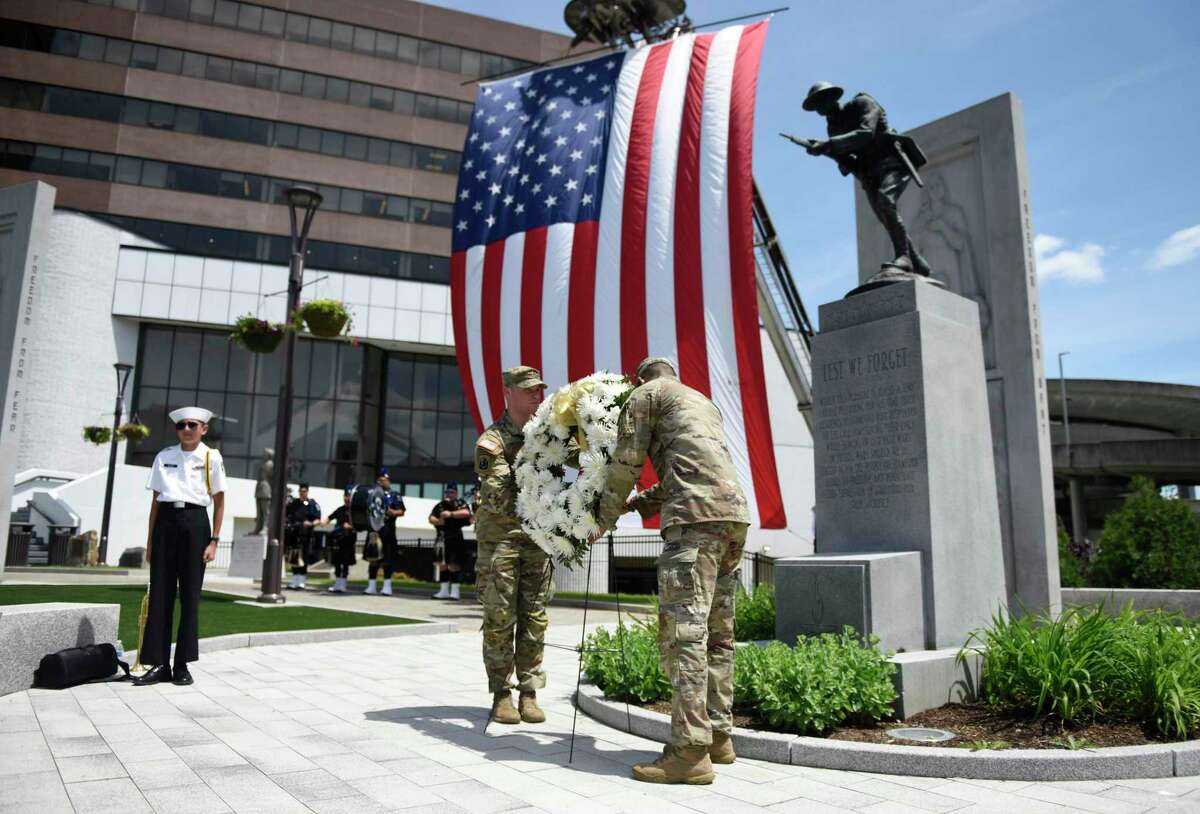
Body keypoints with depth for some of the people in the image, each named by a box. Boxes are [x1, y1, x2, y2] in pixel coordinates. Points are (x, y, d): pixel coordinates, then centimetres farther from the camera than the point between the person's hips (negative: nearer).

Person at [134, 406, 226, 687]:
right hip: (166, 521, 2)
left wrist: (214, 541, -3)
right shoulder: (163, 457, 8)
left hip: (195, 522, -2)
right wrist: (150, 540, 7)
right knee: (160, 593, 2)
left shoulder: (211, 457, 2)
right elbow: (156, 499, 10)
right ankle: (159, 664, 10)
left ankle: (182, 665, 12)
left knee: (190, 594, 2)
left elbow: (219, 502, 3)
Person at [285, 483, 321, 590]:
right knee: (293, 558, 9)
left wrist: (311, 523, -23)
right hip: (293, 535, 4)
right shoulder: (293, 503, 12)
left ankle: (301, 582, 4)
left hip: (305, 536, -4)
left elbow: (318, 520, -4)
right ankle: (294, 582, 19)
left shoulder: (313, 504, -1)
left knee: (303, 559, -3)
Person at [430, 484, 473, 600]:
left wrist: (451, 514, -21)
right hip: (443, 539, 6)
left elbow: (466, 513, -19)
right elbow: (431, 518, 6)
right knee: (443, 564, 11)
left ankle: (455, 591, -1)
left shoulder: (461, 503, 0)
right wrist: (437, 521, -15)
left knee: (454, 564, -7)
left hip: (457, 539, -6)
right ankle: (444, 590, 20)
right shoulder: (440, 505, 14)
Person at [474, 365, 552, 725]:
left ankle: (529, 693, 13)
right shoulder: (492, 442, -11)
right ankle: (501, 694, 11)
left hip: (537, 538, 4)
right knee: (500, 618, 0)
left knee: (534, 620, 5)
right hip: (499, 536, -4)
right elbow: (499, 499, -19)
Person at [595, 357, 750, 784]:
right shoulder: (706, 404, 33)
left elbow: (626, 464, 5)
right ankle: (718, 736, 17)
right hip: (734, 512, 9)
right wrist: (638, 504, 39)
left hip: (696, 516, -8)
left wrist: (603, 519, 17)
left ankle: (690, 752, -15)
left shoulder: (645, 394, 10)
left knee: (683, 629, -12)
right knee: (717, 632, 12)